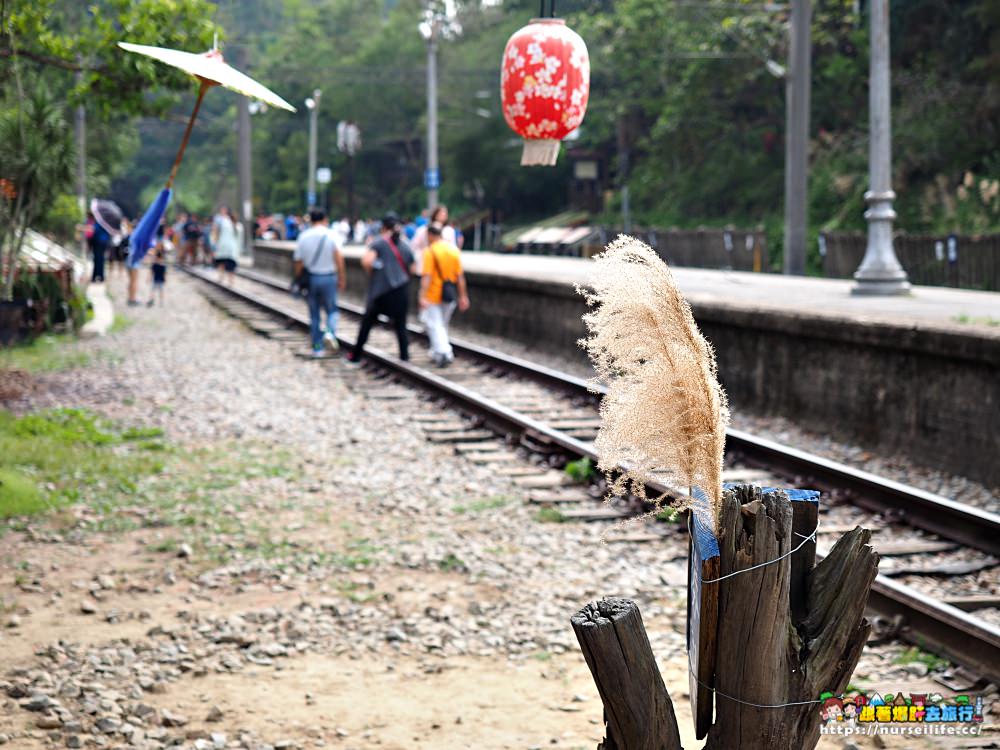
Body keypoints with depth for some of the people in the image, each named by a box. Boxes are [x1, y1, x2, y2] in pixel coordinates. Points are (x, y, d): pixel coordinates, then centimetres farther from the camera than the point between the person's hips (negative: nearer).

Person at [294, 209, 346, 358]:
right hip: (328, 277, -2)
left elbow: (298, 261, 3)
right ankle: (330, 333, -16)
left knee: (314, 314, 11)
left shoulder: (303, 236, 2)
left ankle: (317, 348, 13)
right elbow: (339, 257, -16)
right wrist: (342, 277, -11)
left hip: (310, 278, 2)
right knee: (331, 310, 12)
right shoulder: (331, 235, -5)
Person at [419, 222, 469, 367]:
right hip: (450, 295, 6)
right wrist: (463, 296, 11)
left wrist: (423, 297, -21)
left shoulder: (430, 251, -13)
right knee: (442, 325, 20)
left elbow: (427, 276, -19)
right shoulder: (454, 250, 4)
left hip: (434, 295, -6)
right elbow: (460, 276, 6)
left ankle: (444, 352, -14)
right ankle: (437, 353, 26)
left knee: (434, 325, 1)